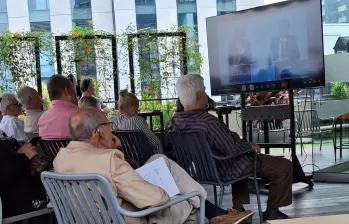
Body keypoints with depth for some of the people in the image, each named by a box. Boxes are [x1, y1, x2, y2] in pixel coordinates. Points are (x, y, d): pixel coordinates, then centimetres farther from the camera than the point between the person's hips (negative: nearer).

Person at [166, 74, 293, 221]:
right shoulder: (208, 121, -33)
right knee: (285, 167, 1)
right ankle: (272, 211, 17)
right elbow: (232, 149, -27)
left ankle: (238, 208, 38)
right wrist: (250, 146, -5)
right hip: (226, 171, -8)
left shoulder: (172, 124, -9)